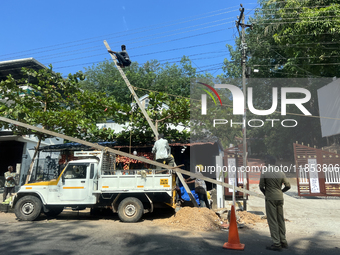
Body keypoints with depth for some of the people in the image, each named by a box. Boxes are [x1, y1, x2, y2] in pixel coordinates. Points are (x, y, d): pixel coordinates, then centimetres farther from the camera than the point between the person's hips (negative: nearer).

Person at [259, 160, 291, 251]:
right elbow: (288, 186, 5)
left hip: (270, 198, -5)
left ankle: (276, 243, 0)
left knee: (272, 221, -1)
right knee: (281, 220, 14)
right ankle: (283, 242, 22)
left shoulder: (265, 173, -7)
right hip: (280, 198, 5)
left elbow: (261, 186, -5)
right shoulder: (281, 173, 6)